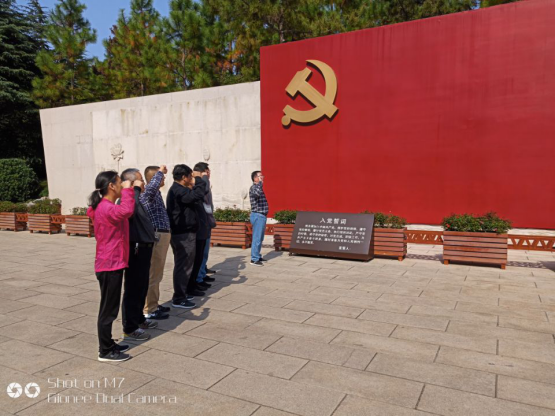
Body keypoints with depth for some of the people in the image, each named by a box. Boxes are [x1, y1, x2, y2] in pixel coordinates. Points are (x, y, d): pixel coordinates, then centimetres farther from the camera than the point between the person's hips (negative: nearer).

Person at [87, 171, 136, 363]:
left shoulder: (104, 207, 14)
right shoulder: (106, 208, -22)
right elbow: (127, 211, -41)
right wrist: (128, 190, -25)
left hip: (111, 264, 11)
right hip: (110, 265, -11)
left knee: (110, 308, 18)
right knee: (108, 309, 0)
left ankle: (107, 344, 30)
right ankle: (105, 352, 10)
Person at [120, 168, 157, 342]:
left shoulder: (136, 198, 14)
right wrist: (136, 189, -31)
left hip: (144, 248, 10)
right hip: (136, 249, -10)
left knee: (142, 287, 20)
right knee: (133, 288, -2)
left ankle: (139, 319, 34)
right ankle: (130, 329, 8)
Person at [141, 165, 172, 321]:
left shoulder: (156, 193, 16)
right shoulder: (149, 193, -15)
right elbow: (150, 187, -40)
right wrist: (160, 172, -27)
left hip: (162, 236, 10)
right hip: (156, 237, -10)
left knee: (156, 274, 18)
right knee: (152, 275, -2)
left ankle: (154, 305, 30)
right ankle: (149, 310, 6)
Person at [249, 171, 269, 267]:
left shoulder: (258, 187, 18)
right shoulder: (254, 187, -14)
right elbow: (257, 193, -39)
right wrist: (260, 182, -27)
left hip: (261, 216, 10)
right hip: (258, 216, -10)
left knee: (260, 238, 16)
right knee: (257, 238, -8)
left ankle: (258, 256, 25)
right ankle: (254, 259, -5)